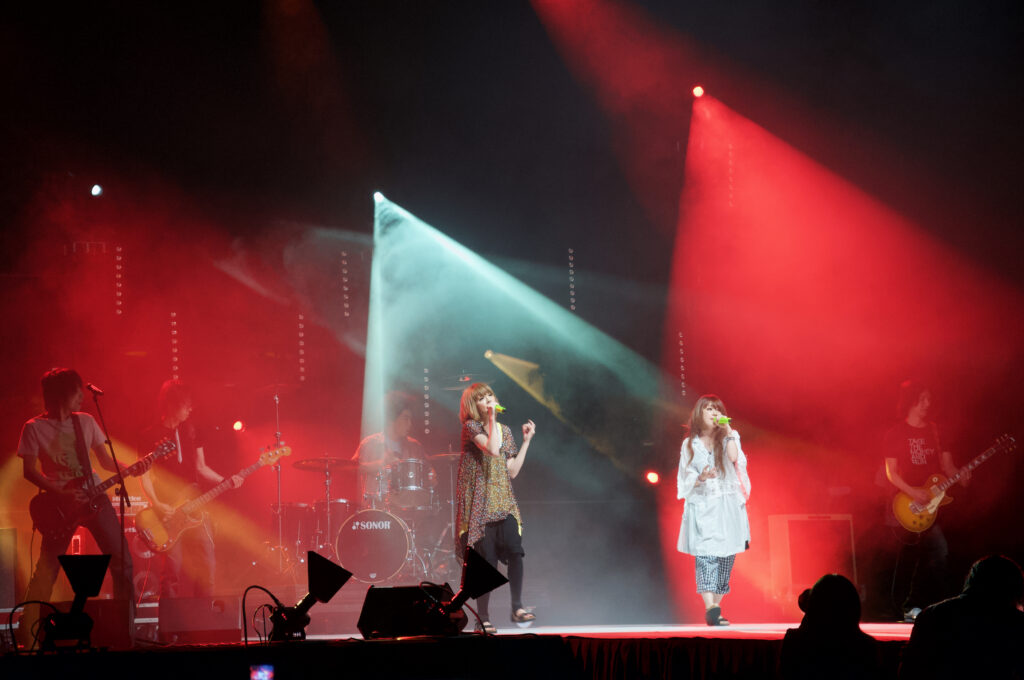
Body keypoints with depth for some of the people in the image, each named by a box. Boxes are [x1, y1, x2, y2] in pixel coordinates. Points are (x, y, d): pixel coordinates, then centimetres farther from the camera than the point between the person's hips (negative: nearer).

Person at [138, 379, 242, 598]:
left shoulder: (190, 430, 13)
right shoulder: (151, 435, -1)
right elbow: (145, 476, -3)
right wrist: (156, 504, -17)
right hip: (168, 510, -4)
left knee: (207, 565, -1)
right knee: (173, 569, -9)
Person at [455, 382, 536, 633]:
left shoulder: (505, 431, 15)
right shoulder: (471, 426, -3)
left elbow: (512, 471, 12)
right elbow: (493, 449, -21)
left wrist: (526, 441, 10)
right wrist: (491, 419, -13)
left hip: (503, 501, 5)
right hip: (479, 502, -5)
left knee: (515, 550, -14)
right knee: (485, 558, -7)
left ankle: (517, 607, -4)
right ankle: (483, 618, 1)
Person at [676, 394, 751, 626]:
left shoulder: (728, 438, 12)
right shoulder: (690, 445, 11)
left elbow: (734, 457, -9)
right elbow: (688, 479, 8)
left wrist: (728, 431, -7)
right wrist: (701, 478, -12)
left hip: (728, 505, 2)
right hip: (703, 506, -2)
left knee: (726, 557, -1)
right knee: (706, 556, -15)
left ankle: (715, 609, 6)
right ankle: (710, 609, -24)